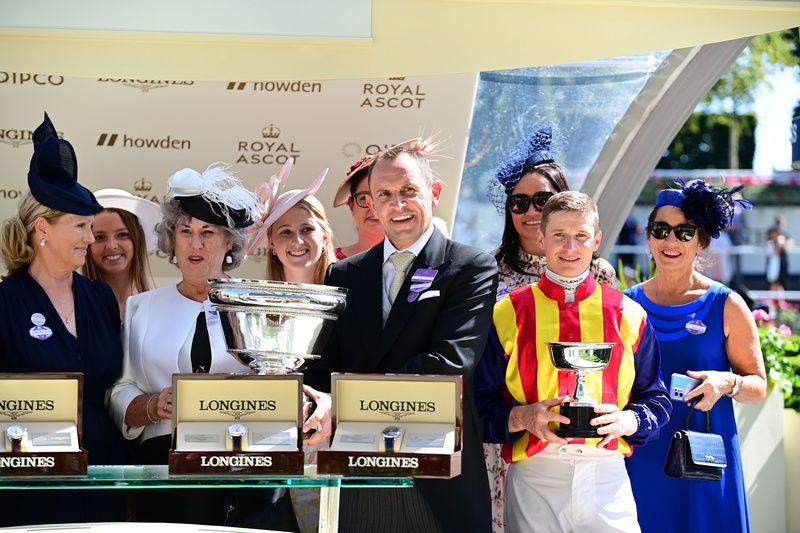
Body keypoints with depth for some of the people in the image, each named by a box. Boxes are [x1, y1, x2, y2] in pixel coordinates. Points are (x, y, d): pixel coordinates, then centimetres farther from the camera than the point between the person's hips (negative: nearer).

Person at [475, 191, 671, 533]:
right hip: (533, 479, -1)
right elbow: (481, 404, 5)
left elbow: (655, 400, 12)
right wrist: (524, 417, -14)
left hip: (606, 478, 1)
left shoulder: (627, 315, 10)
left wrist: (627, 421, -9)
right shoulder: (507, 314, 6)